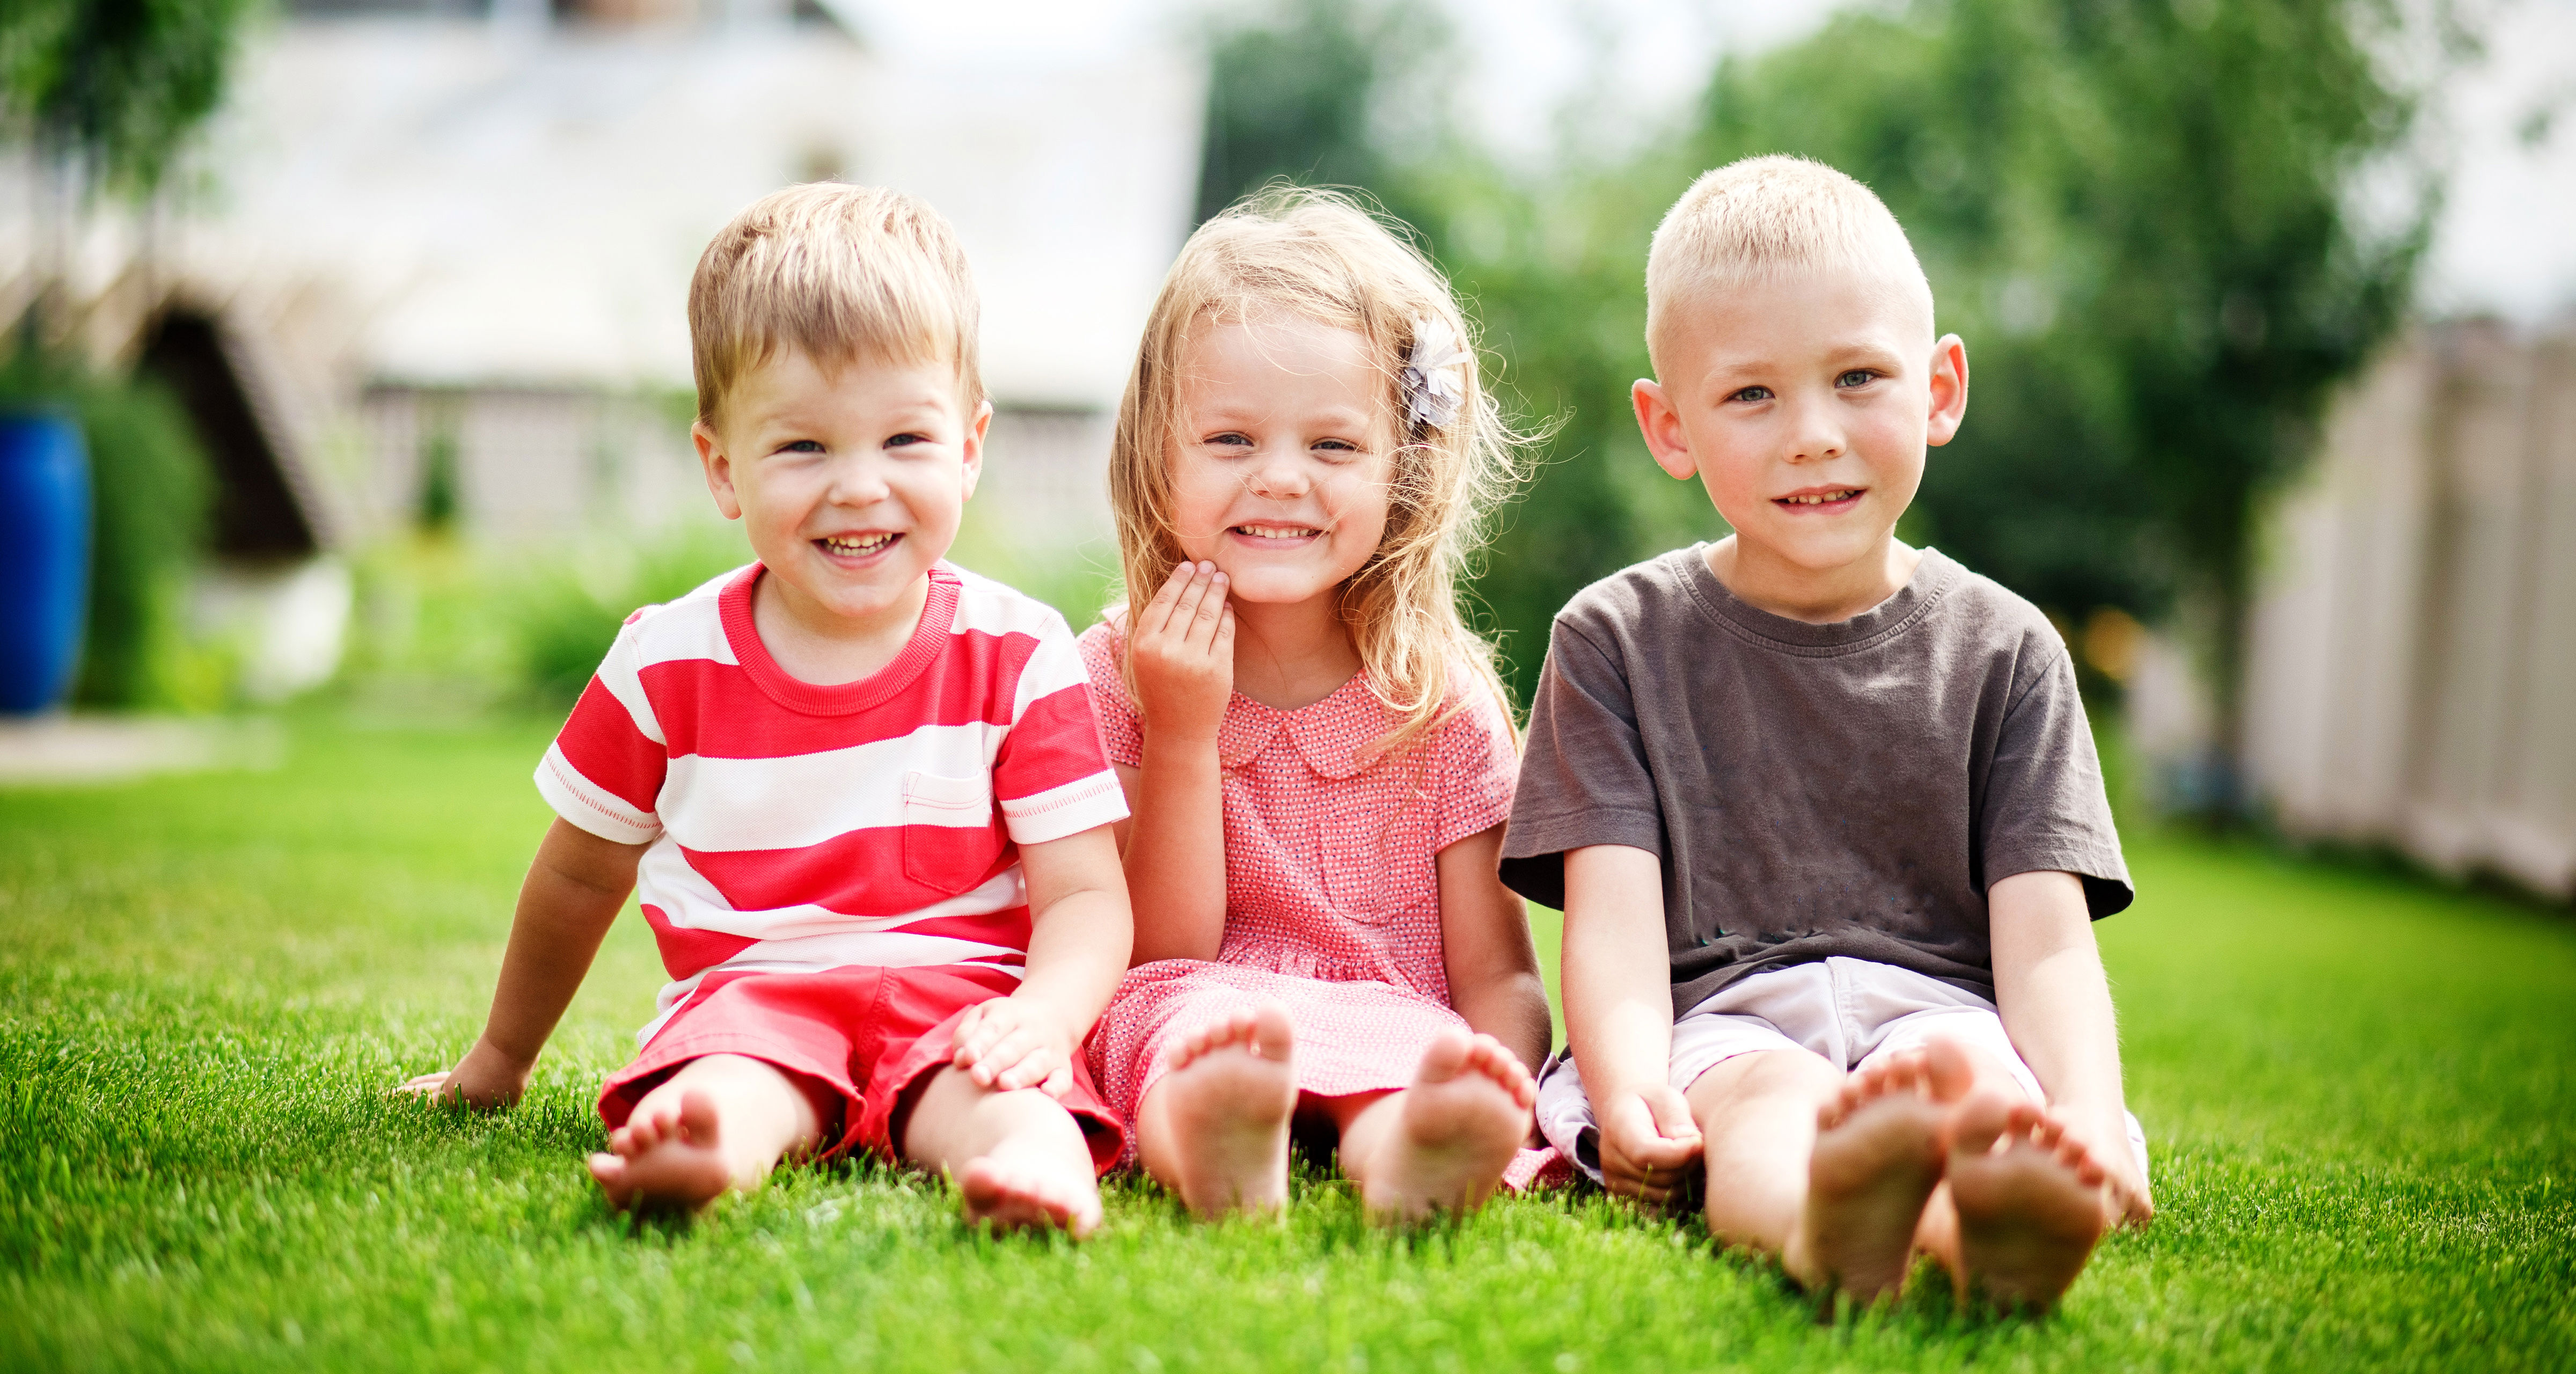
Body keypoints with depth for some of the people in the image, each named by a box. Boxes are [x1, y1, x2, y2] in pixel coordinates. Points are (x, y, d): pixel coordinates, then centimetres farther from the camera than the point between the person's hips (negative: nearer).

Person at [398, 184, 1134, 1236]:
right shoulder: (667, 663, 3)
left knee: (990, 1095, -36)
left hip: (959, 994, -1)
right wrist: (502, 1057, 31)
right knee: (726, 1078, -35)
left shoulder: (1019, 657, 0)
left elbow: (1087, 894, -3)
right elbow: (581, 875, 20)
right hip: (750, 997, 1)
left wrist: (1045, 1012, -26)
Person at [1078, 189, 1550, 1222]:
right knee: (1183, 1016, -34)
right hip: (1194, 1023, 0)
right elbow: (1161, 952, -1)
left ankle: (1408, 1149, -66)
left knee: (1412, 1052, -34)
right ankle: (1214, 1142, -66)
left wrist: (1495, 1094, -23)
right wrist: (1184, 734, -11)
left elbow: (1499, 977, 1)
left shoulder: (1442, 696, 4)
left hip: (1394, 1029, 1)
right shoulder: (1117, 673, 4)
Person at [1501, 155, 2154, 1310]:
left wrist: (2089, 1115, -20)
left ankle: (1990, 1227, -68)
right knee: (1765, 1101, -36)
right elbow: (1616, 914, 0)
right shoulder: (1617, 640, 11)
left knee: (1964, 1070, -35)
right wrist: (1630, 1093, -23)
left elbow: (2044, 939, 3)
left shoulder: (2003, 652, 13)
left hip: (1936, 1007, 1)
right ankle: (1826, 1222, -69)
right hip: (1720, 1018, -1)